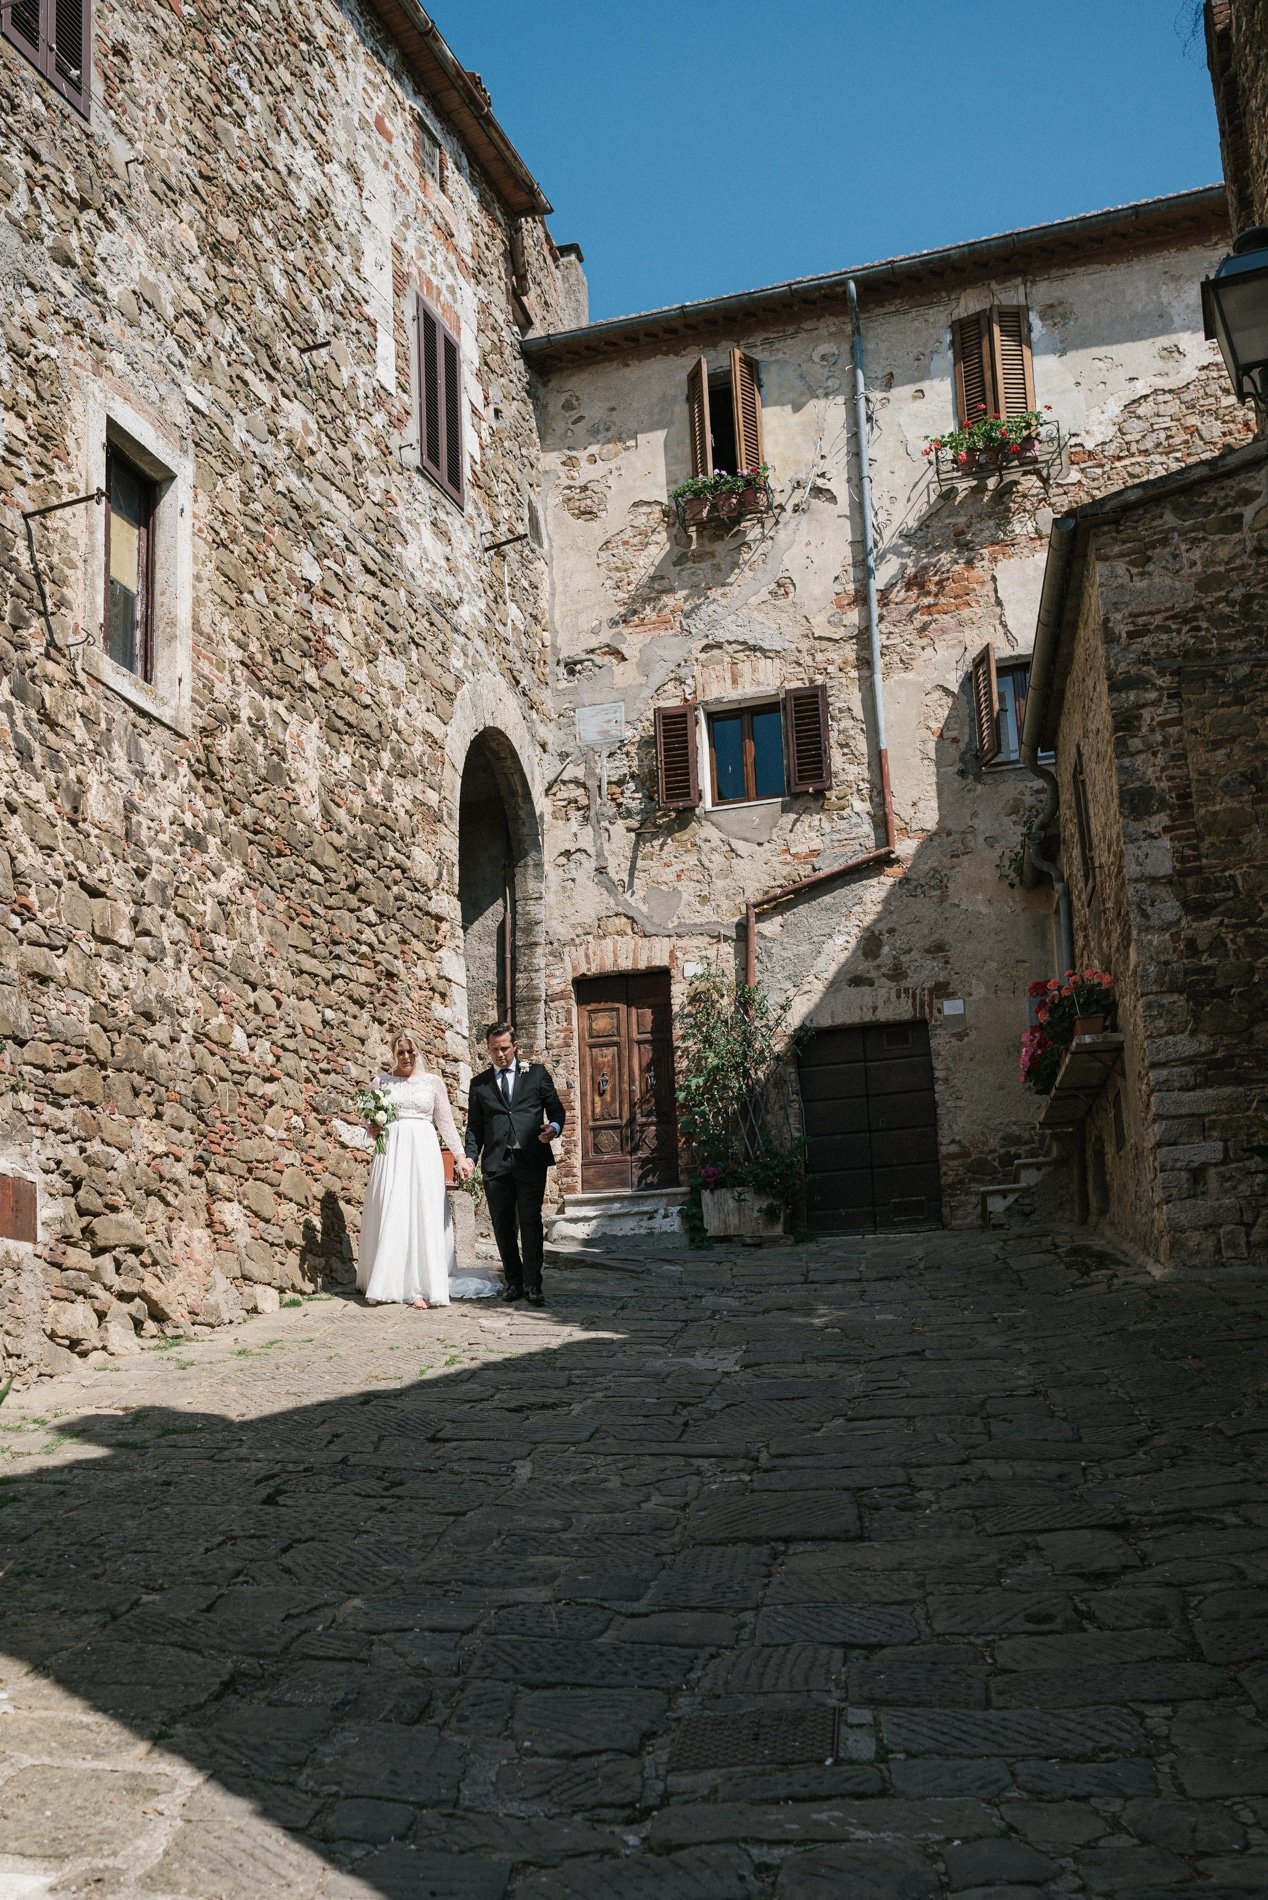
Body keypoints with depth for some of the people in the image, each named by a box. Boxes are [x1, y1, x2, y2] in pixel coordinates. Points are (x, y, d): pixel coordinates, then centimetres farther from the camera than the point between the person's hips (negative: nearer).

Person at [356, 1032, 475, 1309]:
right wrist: (373, 1129, -7)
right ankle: (389, 1287, 3)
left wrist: (460, 1156, 0)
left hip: (423, 1151, -1)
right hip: (391, 1152, 1)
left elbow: (446, 1122, 9)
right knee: (390, 1216, -4)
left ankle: (420, 1288, -4)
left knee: (423, 1215, -5)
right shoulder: (381, 1082, 11)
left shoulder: (433, 1081, 9)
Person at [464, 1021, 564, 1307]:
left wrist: (554, 1128, -11)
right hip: (495, 1163, 2)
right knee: (503, 1226, 5)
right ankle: (513, 1282, 15)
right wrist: (470, 1156, 0)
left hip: (531, 1160, -2)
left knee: (530, 1223, -6)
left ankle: (532, 1285, -4)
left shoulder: (536, 1074, 10)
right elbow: (474, 1126, 14)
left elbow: (556, 1109, 11)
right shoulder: (479, 1083, 14)